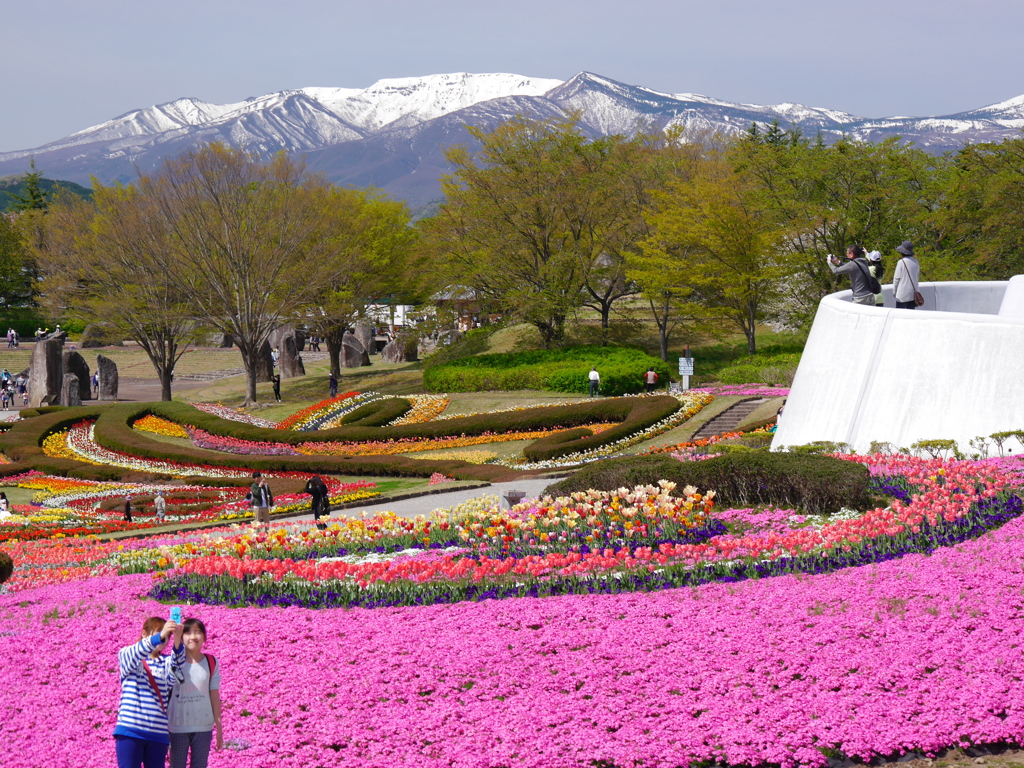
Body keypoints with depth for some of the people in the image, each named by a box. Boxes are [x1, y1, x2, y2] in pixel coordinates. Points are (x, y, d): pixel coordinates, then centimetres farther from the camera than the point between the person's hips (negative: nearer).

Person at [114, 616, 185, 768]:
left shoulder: (166, 662, 10)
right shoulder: (127, 655, 3)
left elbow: (176, 671, -14)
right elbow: (136, 653, -21)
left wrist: (177, 644, -35)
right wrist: (159, 636, -40)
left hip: (158, 733, 4)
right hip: (130, 731, -3)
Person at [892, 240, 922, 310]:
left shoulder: (901, 262, -11)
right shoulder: (915, 262, 7)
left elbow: (896, 278, -8)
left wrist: (894, 292, 2)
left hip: (902, 294, -6)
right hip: (913, 294, 6)